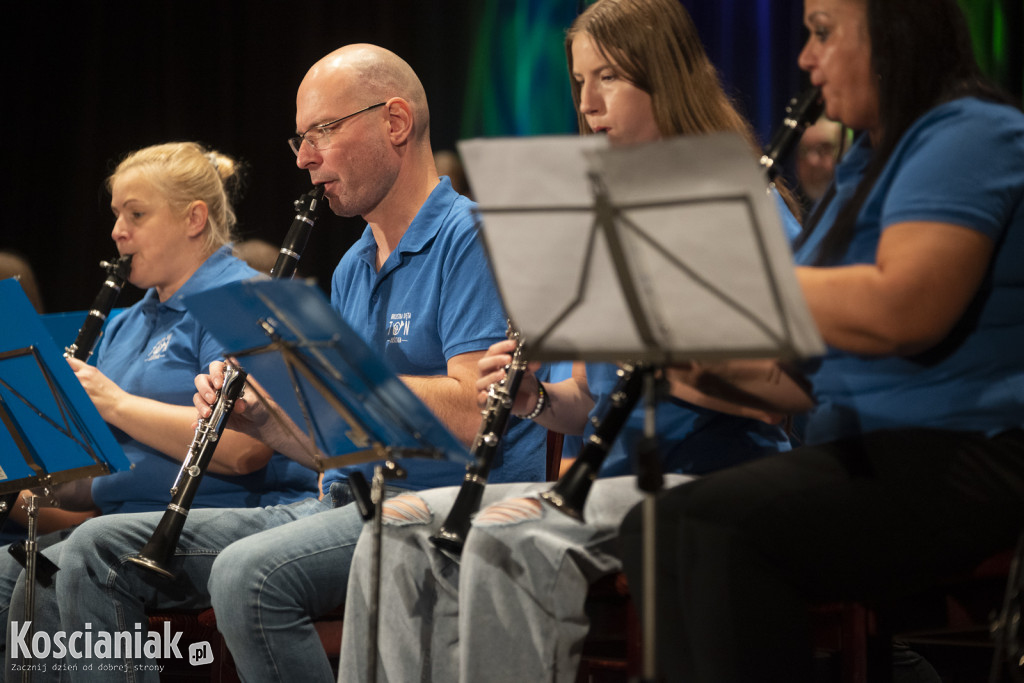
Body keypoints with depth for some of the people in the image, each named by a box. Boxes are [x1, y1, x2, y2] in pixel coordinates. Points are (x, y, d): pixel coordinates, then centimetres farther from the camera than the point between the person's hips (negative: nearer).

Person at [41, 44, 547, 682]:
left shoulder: (467, 239, -9)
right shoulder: (353, 268, 20)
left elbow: (472, 415, -21)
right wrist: (255, 417, 2)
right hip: (349, 502, 9)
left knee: (249, 574, -36)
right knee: (98, 549, 0)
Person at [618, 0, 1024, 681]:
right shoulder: (873, 157, 20)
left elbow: (900, 313, -27)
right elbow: (821, 358, 24)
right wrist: (725, 364, 3)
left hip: (959, 462, -10)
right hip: (867, 448, 10)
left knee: (715, 529, -28)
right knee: (653, 525, -6)